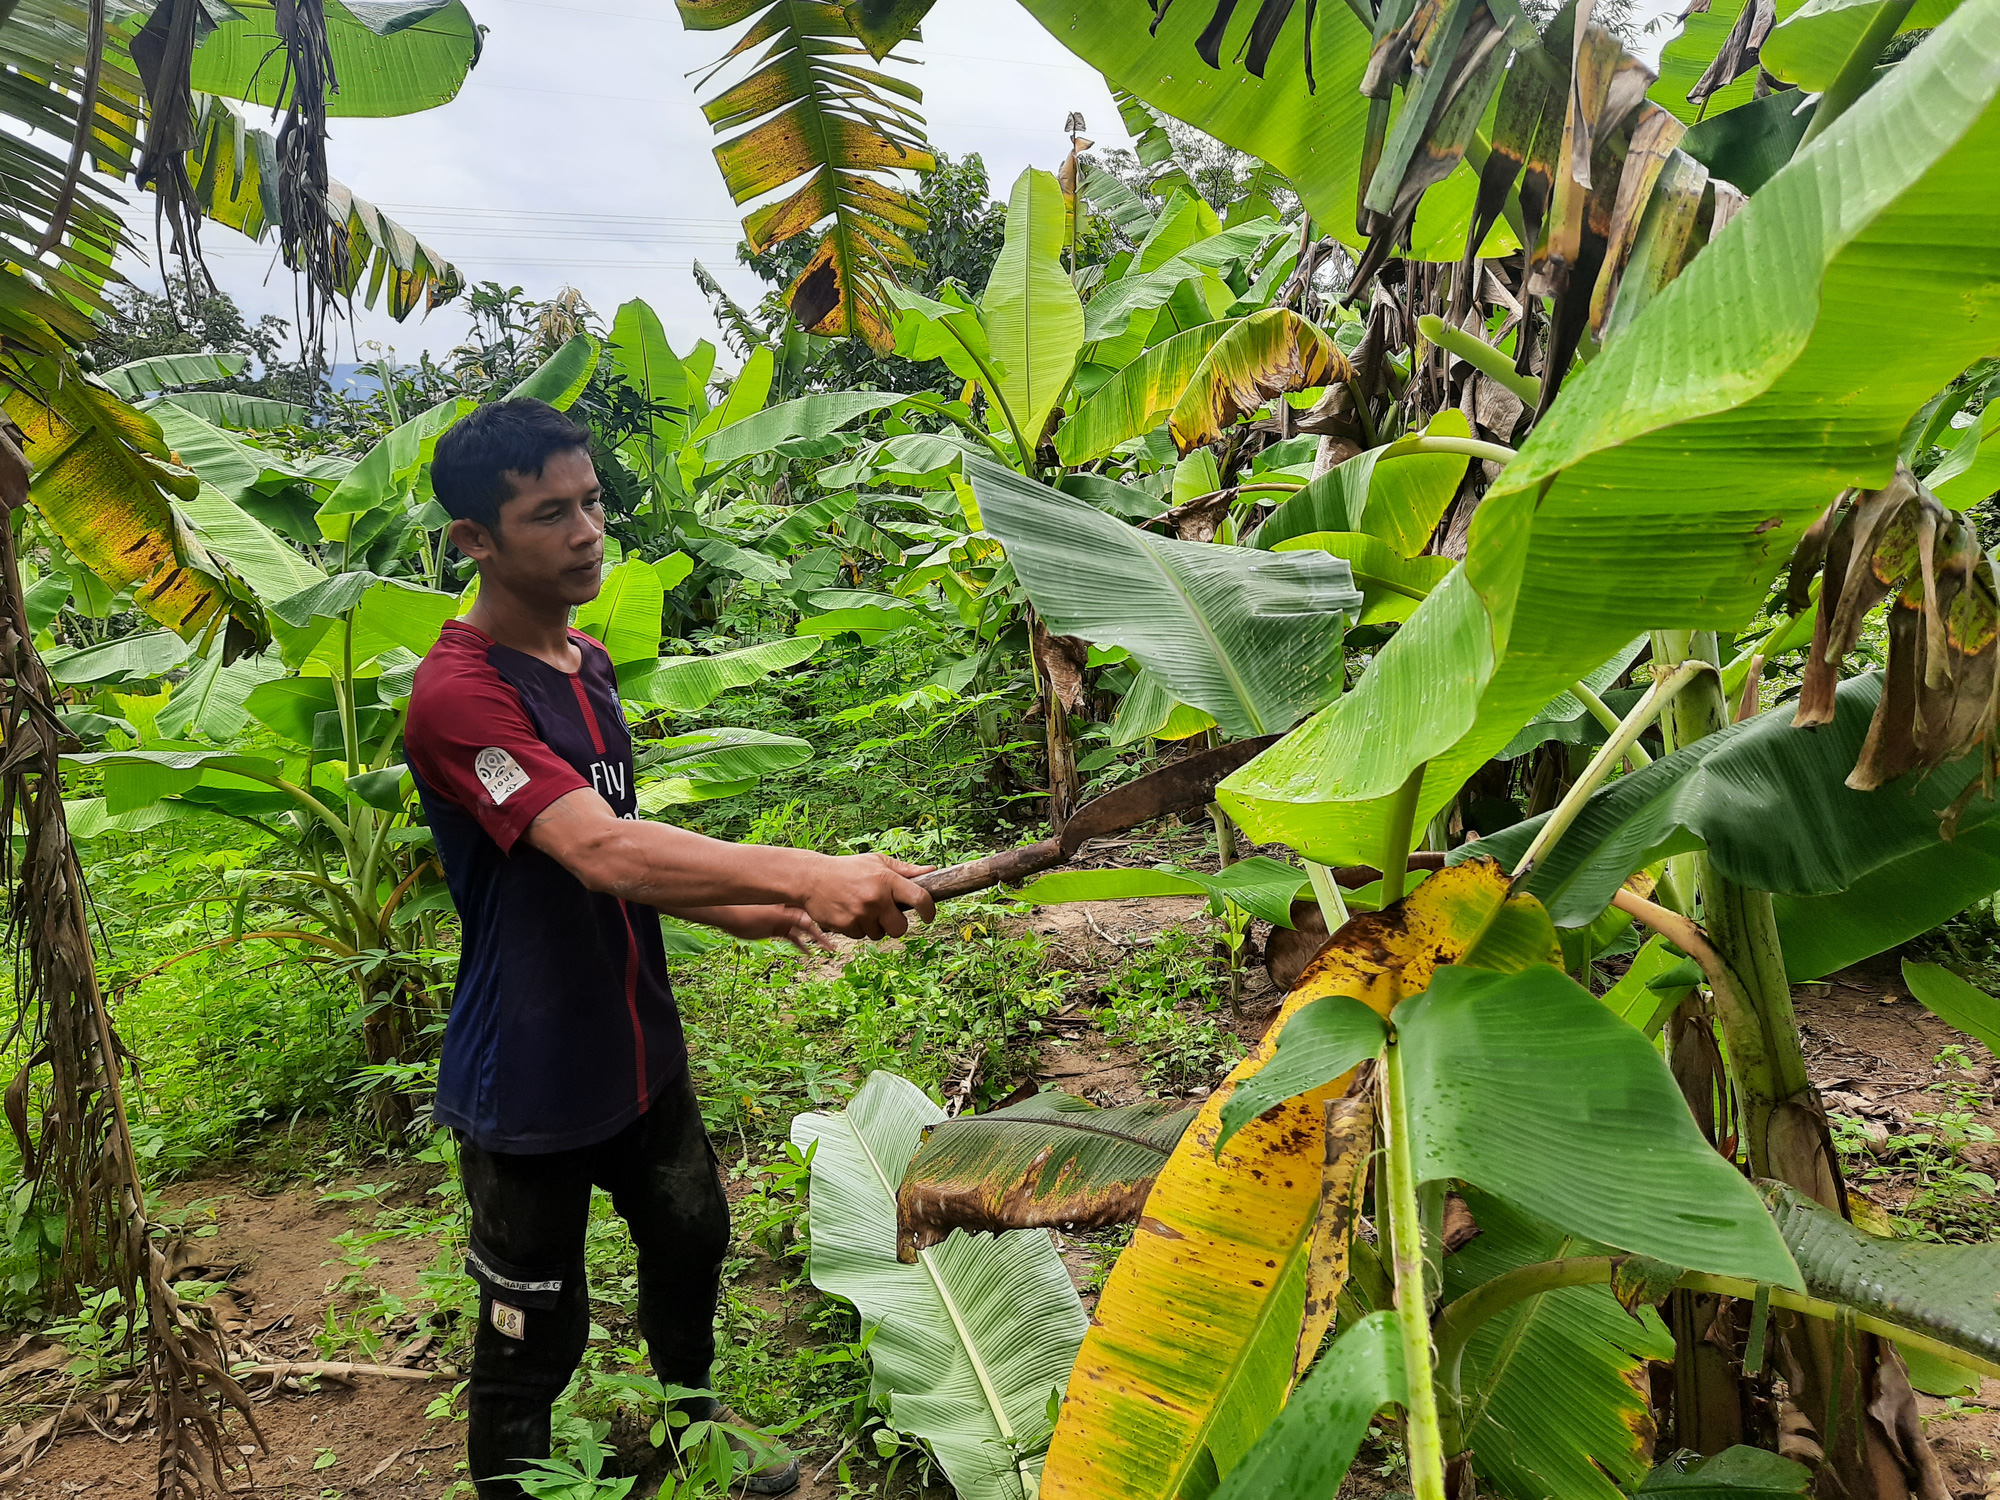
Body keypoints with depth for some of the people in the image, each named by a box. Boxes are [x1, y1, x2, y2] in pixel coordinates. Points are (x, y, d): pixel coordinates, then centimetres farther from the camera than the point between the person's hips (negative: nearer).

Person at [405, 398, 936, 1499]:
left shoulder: (587, 662, 5)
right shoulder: (460, 694, -24)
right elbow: (600, 852, -37)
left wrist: (746, 912, 2)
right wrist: (805, 874, -46)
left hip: (640, 1048, 9)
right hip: (529, 1082, -9)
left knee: (690, 1237, 26)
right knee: (532, 1337, 7)